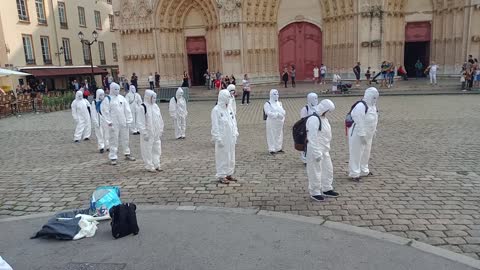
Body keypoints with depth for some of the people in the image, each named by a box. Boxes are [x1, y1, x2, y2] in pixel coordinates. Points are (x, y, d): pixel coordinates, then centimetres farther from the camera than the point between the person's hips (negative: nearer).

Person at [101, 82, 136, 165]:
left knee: (125, 139, 14)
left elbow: (127, 110, 9)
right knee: (114, 140, -1)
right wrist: (109, 122, -12)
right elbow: (105, 111, -7)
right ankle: (113, 157, 7)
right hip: (114, 124, -4)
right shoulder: (107, 99, -5)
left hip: (123, 123, 5)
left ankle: (127, 154, 29)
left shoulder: (122, 98, 8)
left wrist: (129, 120, 4)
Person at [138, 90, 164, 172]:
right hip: (148, 134, -7)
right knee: (148, 150, 0)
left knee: (157, 149, 11)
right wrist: (144, 133, -17)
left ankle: (156, 165, 22)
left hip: (156, 133, 7)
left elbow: (160, 119, 16)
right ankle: (150, 166, 9)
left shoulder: (155, 106, 9)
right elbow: (141, 122, -14)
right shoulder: (143, 107, -12)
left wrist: (161, 130, 14)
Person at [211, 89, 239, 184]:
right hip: (222, 138, -7)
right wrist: (218, 139, -16)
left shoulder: (229, 108, 10)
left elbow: (233, 121, 16)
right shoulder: (216, 110, -13)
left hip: (231, 138, 8)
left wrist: (235, 133, 12)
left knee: (231, 156, 14)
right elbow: (215, 126, -14)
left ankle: (229, 174, 27)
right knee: (222, 157, -1)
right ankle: (221, 176, 10)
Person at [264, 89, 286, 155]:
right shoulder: (267, 104, -5)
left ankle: (279, 148, 22)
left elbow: (283, 111, 7)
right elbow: (269, 113, -17)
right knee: (272, 136, -5)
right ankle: (272, 149, 0)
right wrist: (277, 114, -25)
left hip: (279, 122, 6)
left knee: (279, 135, 11)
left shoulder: (279, 103, 15)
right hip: (272, 122, -6)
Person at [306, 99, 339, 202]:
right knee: (316, 172, 2)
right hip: (316, 150, -10)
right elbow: (312, 138, -24)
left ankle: (326, 189, 35)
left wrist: (327, 148, 21)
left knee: (328, 169, 19)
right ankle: (315, 193, 16)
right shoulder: (314, 119, -21)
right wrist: (317, 153, -24)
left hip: (324, 150, 10)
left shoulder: (324, 118, 11)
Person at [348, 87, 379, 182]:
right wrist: (362, 135, -26)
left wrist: (373, 131, 17)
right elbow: (359, 122, -26)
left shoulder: (372, 105, 6)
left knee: (366, 153, 19)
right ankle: (354, 174, 6)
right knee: (356, 153, -2)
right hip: (357, 135, -10)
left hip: (368, 135, 10)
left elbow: (374, 120, 16)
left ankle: (364, 170, 35)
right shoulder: (361, 106, -25)